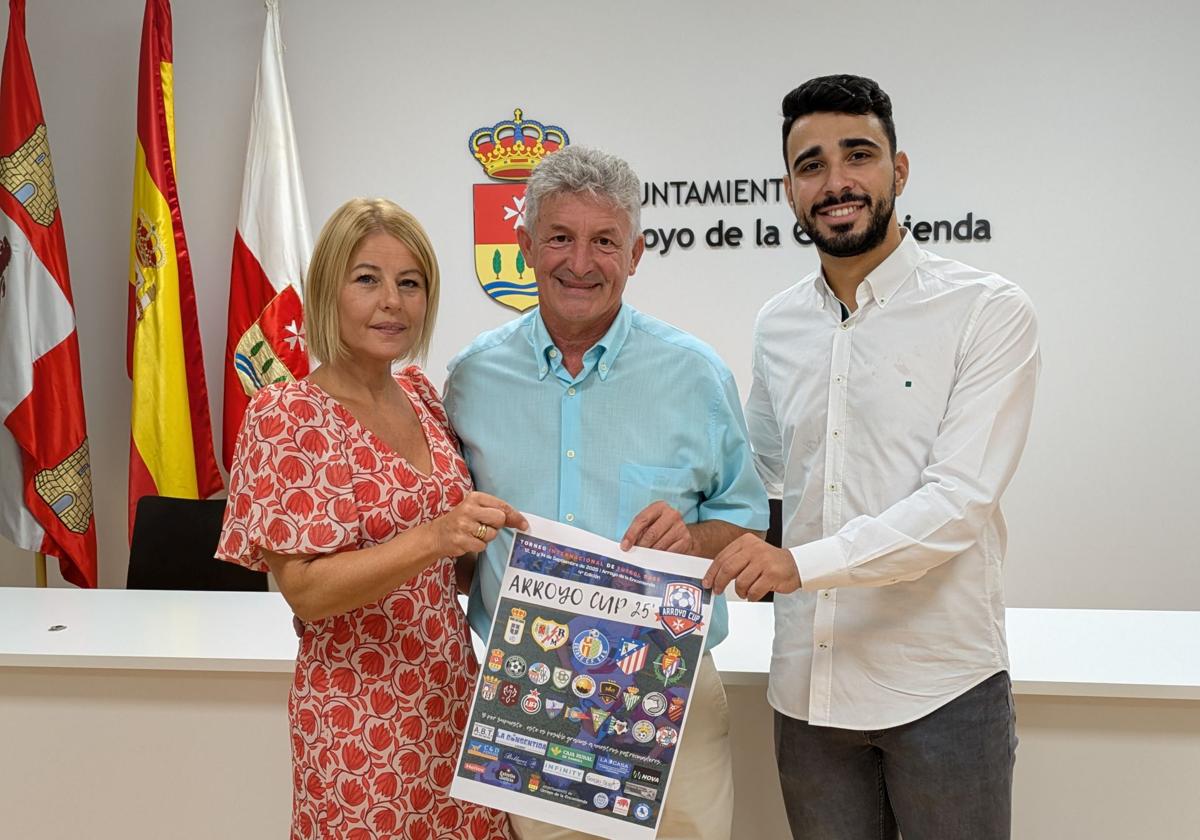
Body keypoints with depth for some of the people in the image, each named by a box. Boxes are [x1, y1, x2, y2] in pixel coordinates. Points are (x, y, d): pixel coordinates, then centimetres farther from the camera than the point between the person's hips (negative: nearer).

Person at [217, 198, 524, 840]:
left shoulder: (421, 396, 6)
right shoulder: (284, 415, -12)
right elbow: (305, 590, -19)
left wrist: (490, 526, 1)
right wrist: (434, 538, -31)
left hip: (451, 691, 6)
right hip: (357, 709, -6)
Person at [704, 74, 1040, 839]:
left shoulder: (988, 311, -10)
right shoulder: (778, 325, 6)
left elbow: (959, 503, -19)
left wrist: (803, 563, -28)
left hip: (942, 688, -4)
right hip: (810, 685, 4)